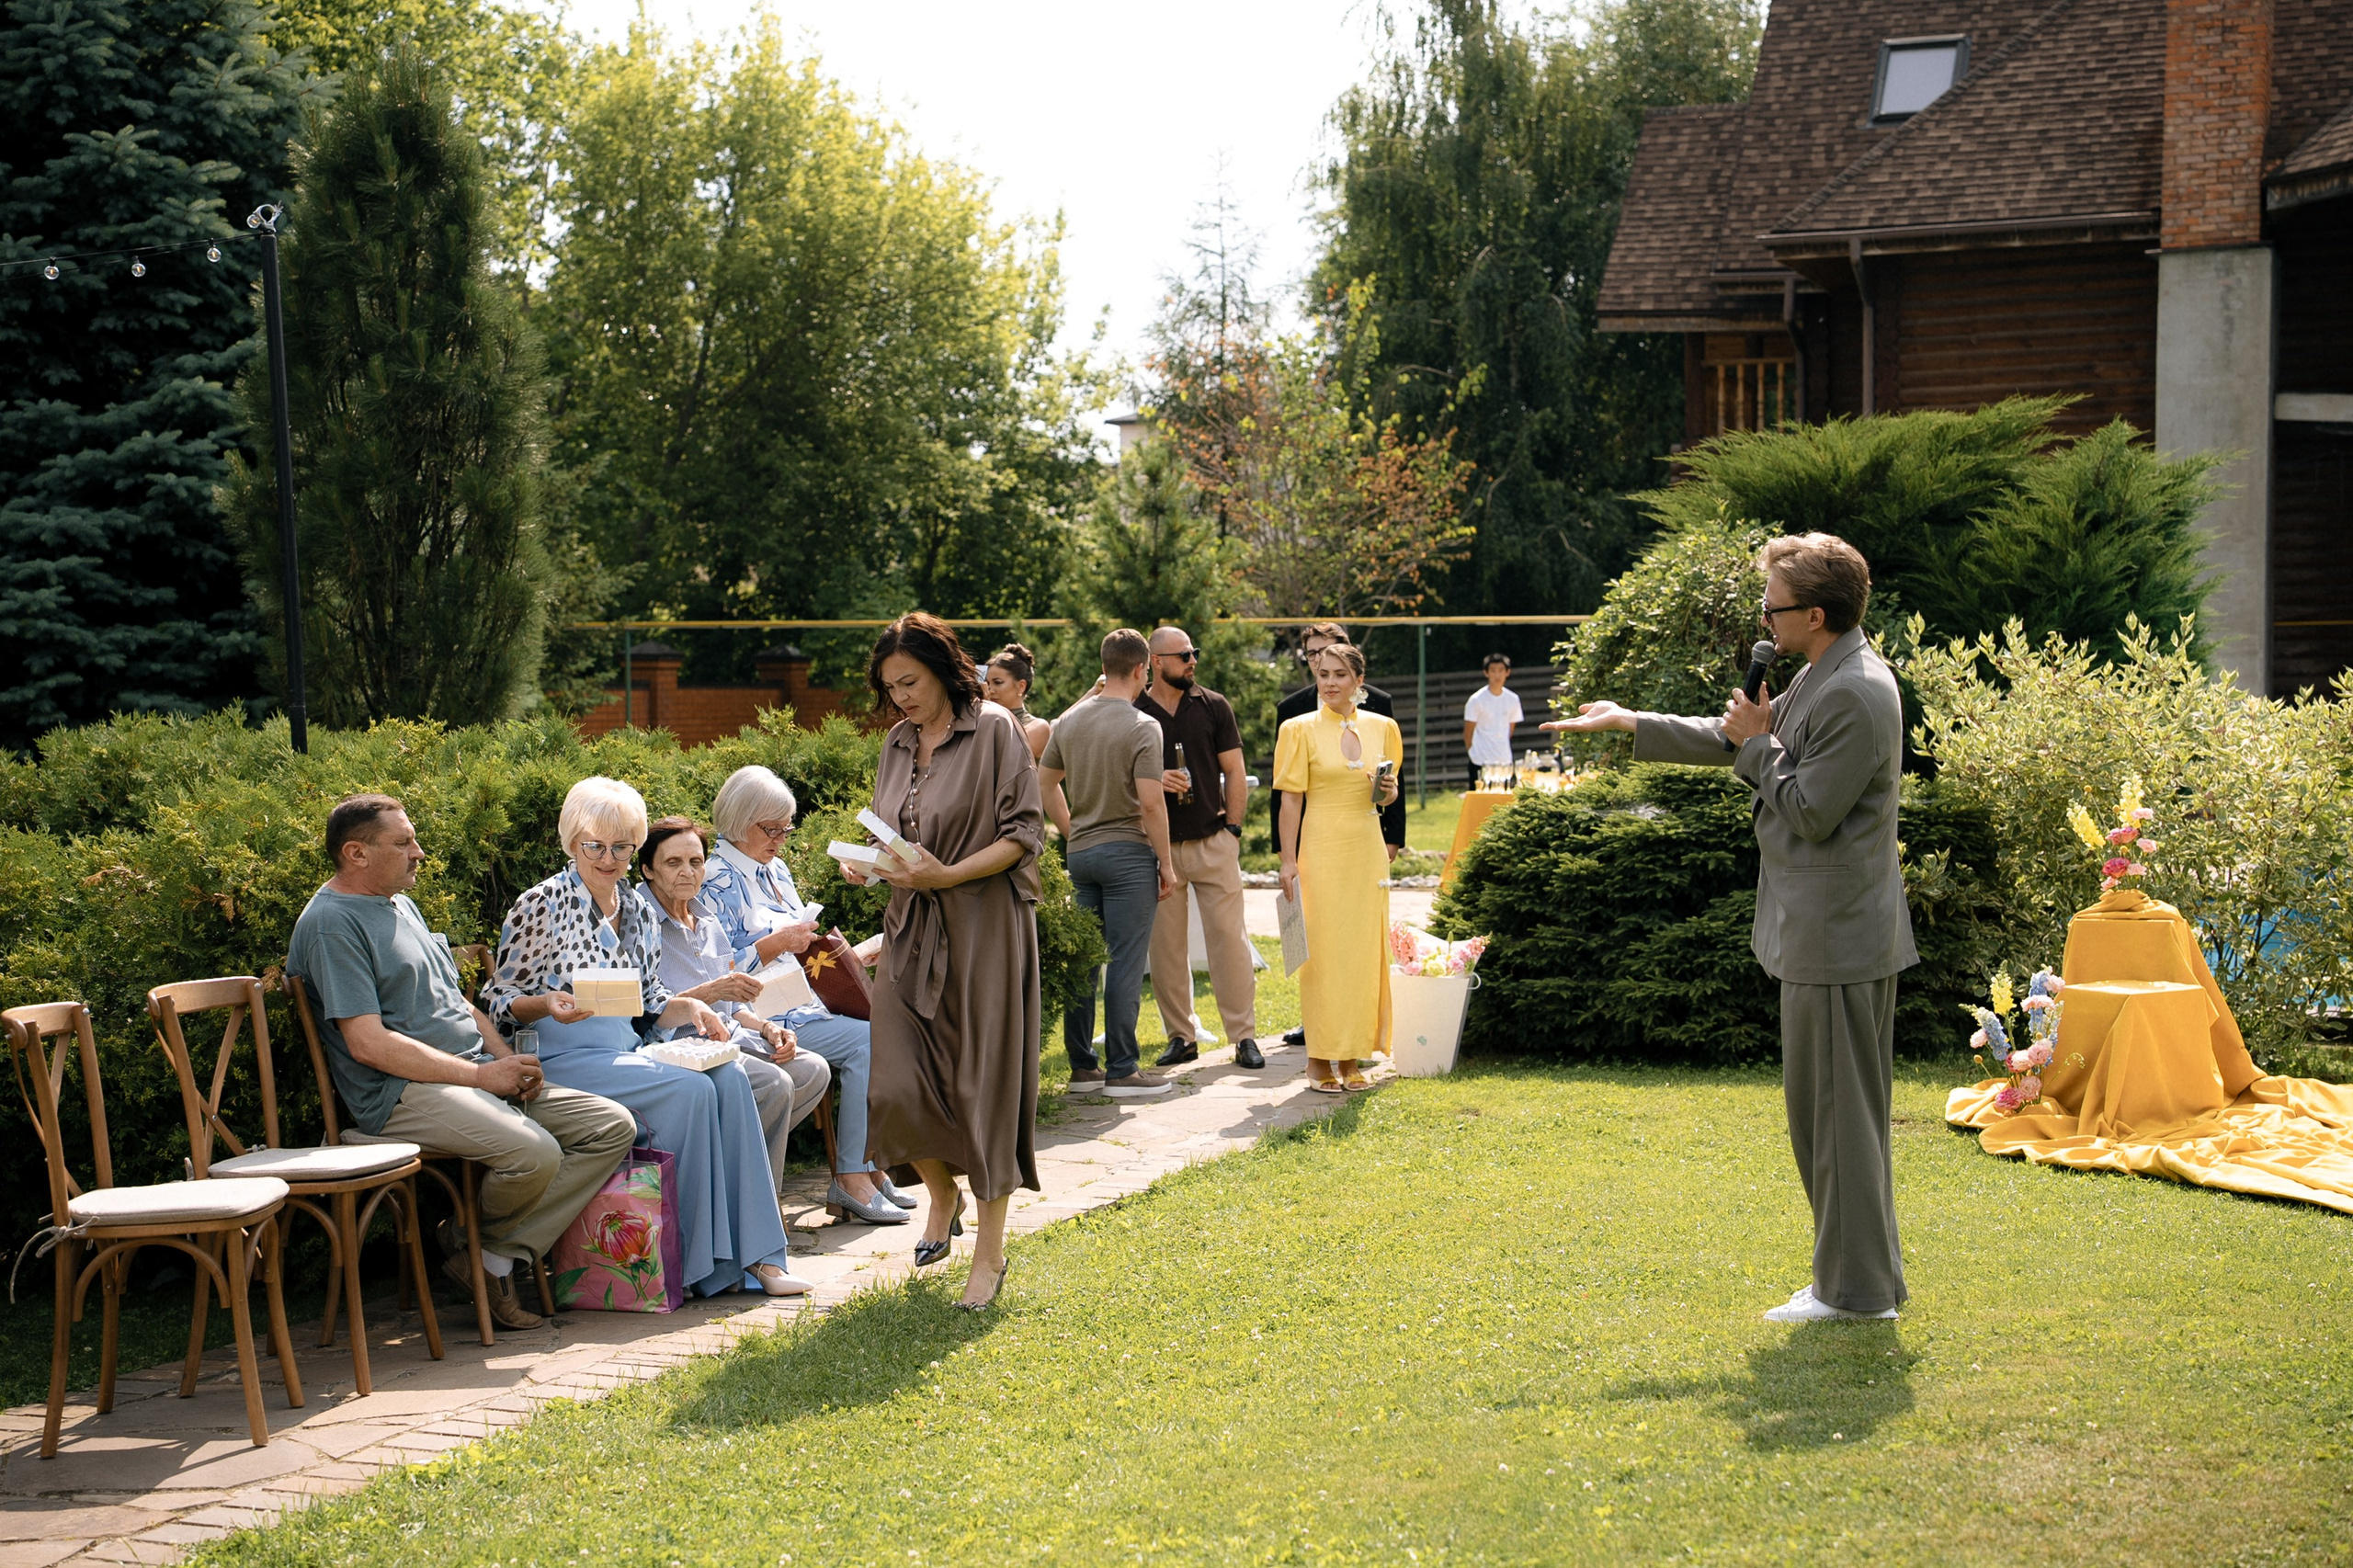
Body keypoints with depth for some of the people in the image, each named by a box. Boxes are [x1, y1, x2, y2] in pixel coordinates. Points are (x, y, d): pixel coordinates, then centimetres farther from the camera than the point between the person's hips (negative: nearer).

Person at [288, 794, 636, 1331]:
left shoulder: (402, 905, 21)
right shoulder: (332, 922, -9)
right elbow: (369, 1043, -17)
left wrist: (507, 1058, 6)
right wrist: (482, 1075, -16)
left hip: (476, 1075, 10)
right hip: (403, 1092, -10)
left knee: (614, 1127, -5)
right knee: (534, 1153, -32)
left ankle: (499, 1255, -9)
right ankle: (471, 1243, 0)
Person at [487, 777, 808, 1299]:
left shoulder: (640, 913, 15)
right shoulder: (541, 906, -3)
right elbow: (501, 1000, -2)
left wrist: (687, 1008, -2)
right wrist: (547, 1005, -23)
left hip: (629, 1057, 6)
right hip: (562, 1061, -6)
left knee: (730, 1078, -21)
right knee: (691, 1090, -27)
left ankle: (755, 1255, -23)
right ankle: (704, 1264, -18)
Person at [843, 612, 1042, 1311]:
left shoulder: (993, 730, -7)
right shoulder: (898, 742, 12)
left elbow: (1024, 832, -10)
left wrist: (949, 874, -21)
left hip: (982, 927, -5)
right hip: (912, 928, 5)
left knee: (983, 1083, -1)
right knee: (899, 1083, -3)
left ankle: (990, 1248, 9)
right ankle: (942, 1194, 26)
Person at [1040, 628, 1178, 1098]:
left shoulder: (1069, 722, 7)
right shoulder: (1141, 728, -13)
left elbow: (1045, 783, 15)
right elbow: (1151, 803, -17)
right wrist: (1165, 864, -8)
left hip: (1080, 852, 7)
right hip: (1128, 853, -7)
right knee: (1126, 964, -3)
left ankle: (1082, 1067, 16)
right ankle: (1122, 1070, -1)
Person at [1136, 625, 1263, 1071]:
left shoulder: (1213, 707, 6)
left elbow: (1235, 773, 8)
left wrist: (1231, 827, 1)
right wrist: (1154, 780, -12)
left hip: (1213, 841, 0)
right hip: (1158, 846, 0)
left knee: (1229, 938, -3)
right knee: (1165, 945, 3)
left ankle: (1244, 1035, 1)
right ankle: (1180, 1036, 13)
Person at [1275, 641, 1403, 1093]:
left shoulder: (1382, 728, 9)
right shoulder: (1301, 730, -2)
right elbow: (1291, 800, -4)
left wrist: (1388, 793, -4)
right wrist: (1289, 861, -9)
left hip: (1367, 851, 4)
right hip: (1321, 849, -4)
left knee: (1365, 950, 4)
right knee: (1321, 951, -3)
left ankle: (1352, 1058, 12)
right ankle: (1319, 1059, 3)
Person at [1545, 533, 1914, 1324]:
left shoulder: (1855, 696, -20)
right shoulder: (1821, 680, 13)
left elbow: (1812, 812, -22)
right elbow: (1732, 741, 24)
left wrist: (1760, 744, -9)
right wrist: (1628, 723, 26)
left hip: (1836, 936, -11)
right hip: (1825, 931, 11)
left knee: (1835, 1109, -4)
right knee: (1836, 1110, 16)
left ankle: (1857, 1287, 4)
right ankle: (1866, 1275, 24)